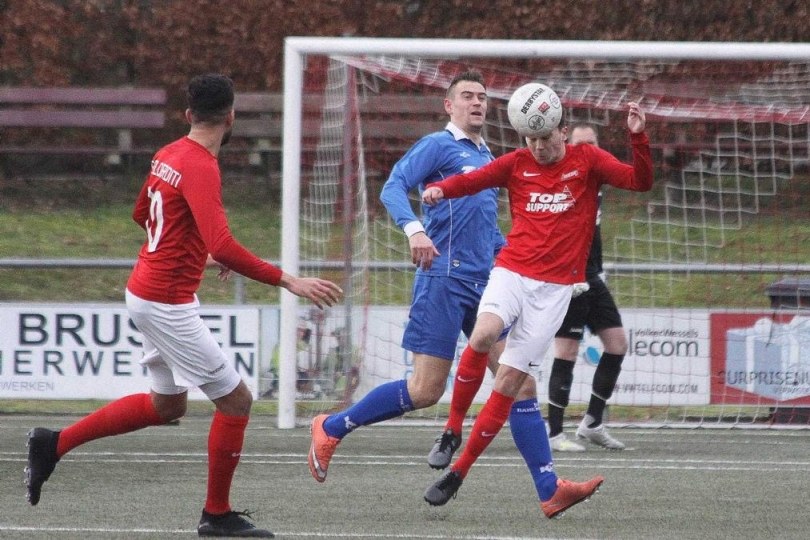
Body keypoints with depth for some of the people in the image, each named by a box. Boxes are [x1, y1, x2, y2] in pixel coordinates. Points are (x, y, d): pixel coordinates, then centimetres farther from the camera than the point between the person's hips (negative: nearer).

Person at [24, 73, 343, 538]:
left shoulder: (169, 155, 6)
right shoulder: (201, 167, -22)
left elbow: (142, 214, 24)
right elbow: (223, 248, -32)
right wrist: (288, 281, -31)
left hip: (148, 289, 10)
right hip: (168, 303, -10)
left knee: (167, 405, 23)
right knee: (236, 400, -1)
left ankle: (55, 444, 25)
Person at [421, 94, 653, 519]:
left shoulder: (586, 161, 4)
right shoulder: (517, 164, 7)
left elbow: (640, 181, -5)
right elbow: (471, 180, 3)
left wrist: (638, 137, -21)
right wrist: (439, 189, -18)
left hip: (555, 288, -1)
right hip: (512, 272, 1)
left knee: (508, 381, -4)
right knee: (482, 337, -29)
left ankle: (458, 472, 2)